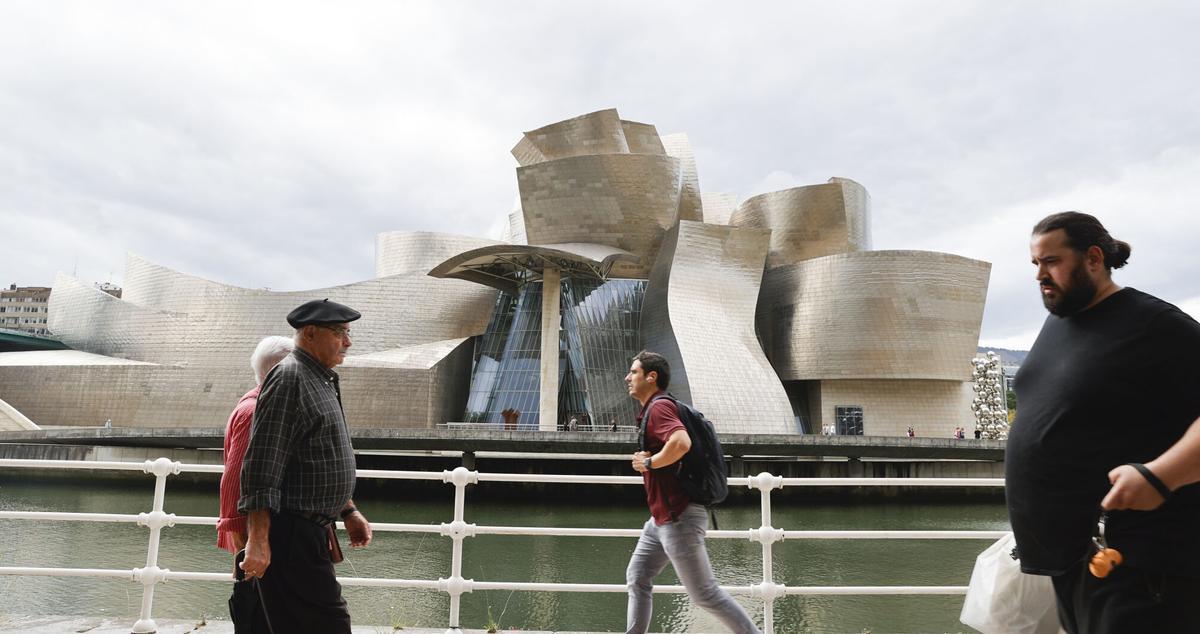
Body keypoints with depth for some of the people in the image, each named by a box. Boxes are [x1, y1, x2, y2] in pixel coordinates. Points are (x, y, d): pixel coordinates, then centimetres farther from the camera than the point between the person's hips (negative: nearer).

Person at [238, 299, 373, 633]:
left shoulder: (322, 380, 17)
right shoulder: (288, 378, -14)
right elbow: (263, 467, -20)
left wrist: (348, 511, 22)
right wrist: (258, 540, -22)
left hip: (310, 533, 10)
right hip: (291, 535, -10)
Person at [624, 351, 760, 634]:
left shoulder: (659, 407, -16)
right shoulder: (651, 410, 16)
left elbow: (681, 442, -36)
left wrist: (648, 463, -21)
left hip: (679, 518, -10)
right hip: (662, 518, 10)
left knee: (704, 593, -1)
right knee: (637, 579, 13)